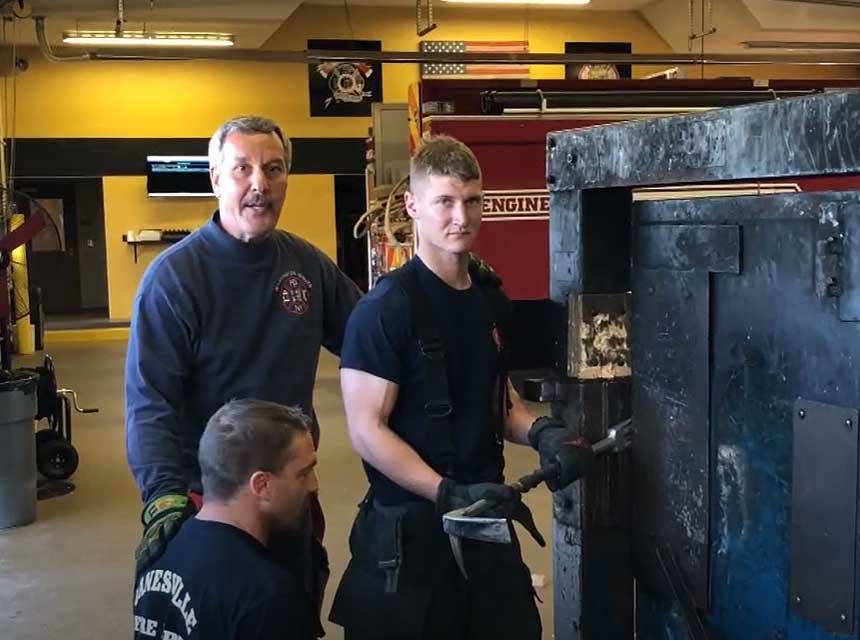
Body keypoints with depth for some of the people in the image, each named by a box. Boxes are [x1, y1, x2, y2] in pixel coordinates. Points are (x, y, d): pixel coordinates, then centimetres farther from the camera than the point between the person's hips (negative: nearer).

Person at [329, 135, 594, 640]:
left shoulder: (491, 299, 7)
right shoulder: (385, 308, -15)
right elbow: (367, 430, -17)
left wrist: (540, 432, -3)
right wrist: (449, 495, -23)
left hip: (488, 516, 7)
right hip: (410, 527, -6)